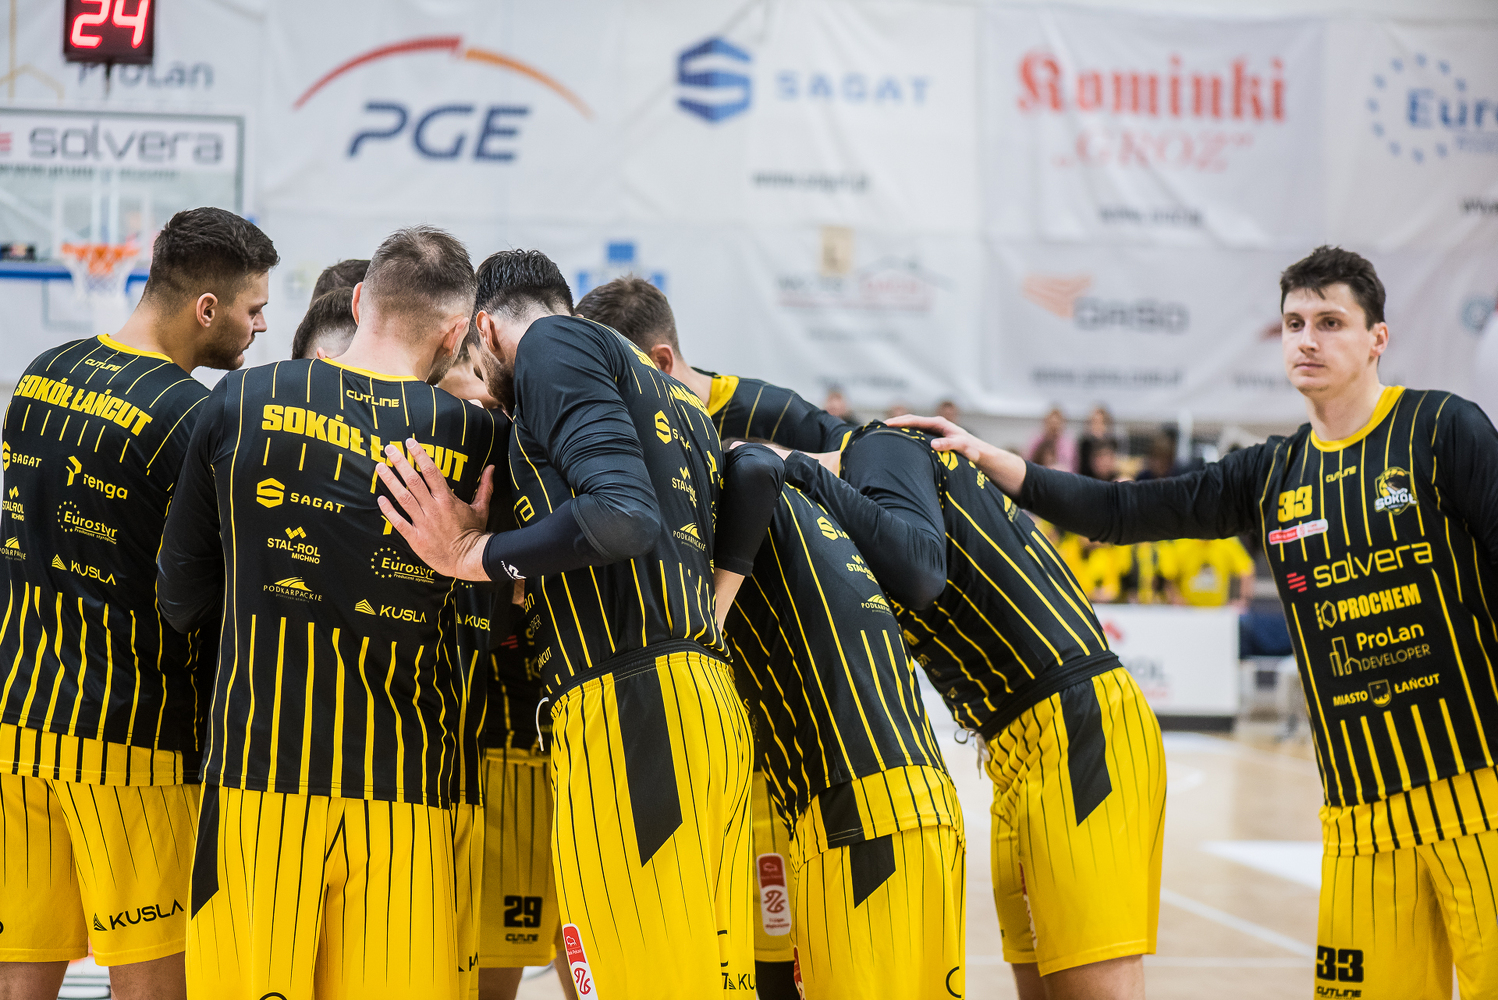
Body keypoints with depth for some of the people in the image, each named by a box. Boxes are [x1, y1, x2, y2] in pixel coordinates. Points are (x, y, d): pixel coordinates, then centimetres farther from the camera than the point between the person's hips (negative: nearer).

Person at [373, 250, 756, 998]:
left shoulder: (552, 345, 1)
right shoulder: (677, 398, 28)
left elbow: (624, 515, -15)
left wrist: (475, 554, -4)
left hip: (629, 710, -9)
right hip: (710, 700, 9)